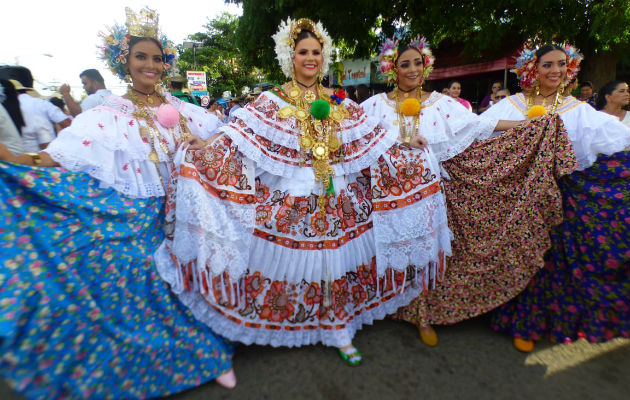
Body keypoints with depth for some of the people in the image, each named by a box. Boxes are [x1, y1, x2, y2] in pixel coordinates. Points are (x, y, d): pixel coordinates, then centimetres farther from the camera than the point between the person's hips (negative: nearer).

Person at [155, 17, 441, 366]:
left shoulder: (339, 103, 9)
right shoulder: (271, 102, 1)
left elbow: (372, 139, 12)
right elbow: (237, 139, -8)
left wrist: (405, 145, 8)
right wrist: (203, 148, -21)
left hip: (338, 196, 3)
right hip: (288, 199, -2)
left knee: (337, 264, 10)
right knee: (289, 260, 5)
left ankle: (339, 328, 31)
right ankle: (283, 325, 31)